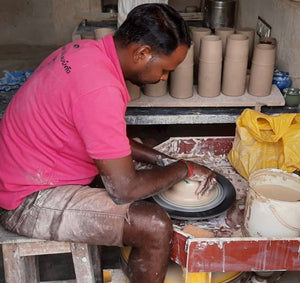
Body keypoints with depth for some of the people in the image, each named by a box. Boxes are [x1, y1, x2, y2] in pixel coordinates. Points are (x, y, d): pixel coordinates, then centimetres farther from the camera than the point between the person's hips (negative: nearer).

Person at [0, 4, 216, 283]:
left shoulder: (87, 50, -1)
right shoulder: (101, 89, -31)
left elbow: (107, 136, 12)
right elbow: (125, 189, -26)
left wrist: (161, 159, 4)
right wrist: (184, 169, -10)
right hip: (29, 202, -10)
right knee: (155, 227, -19)